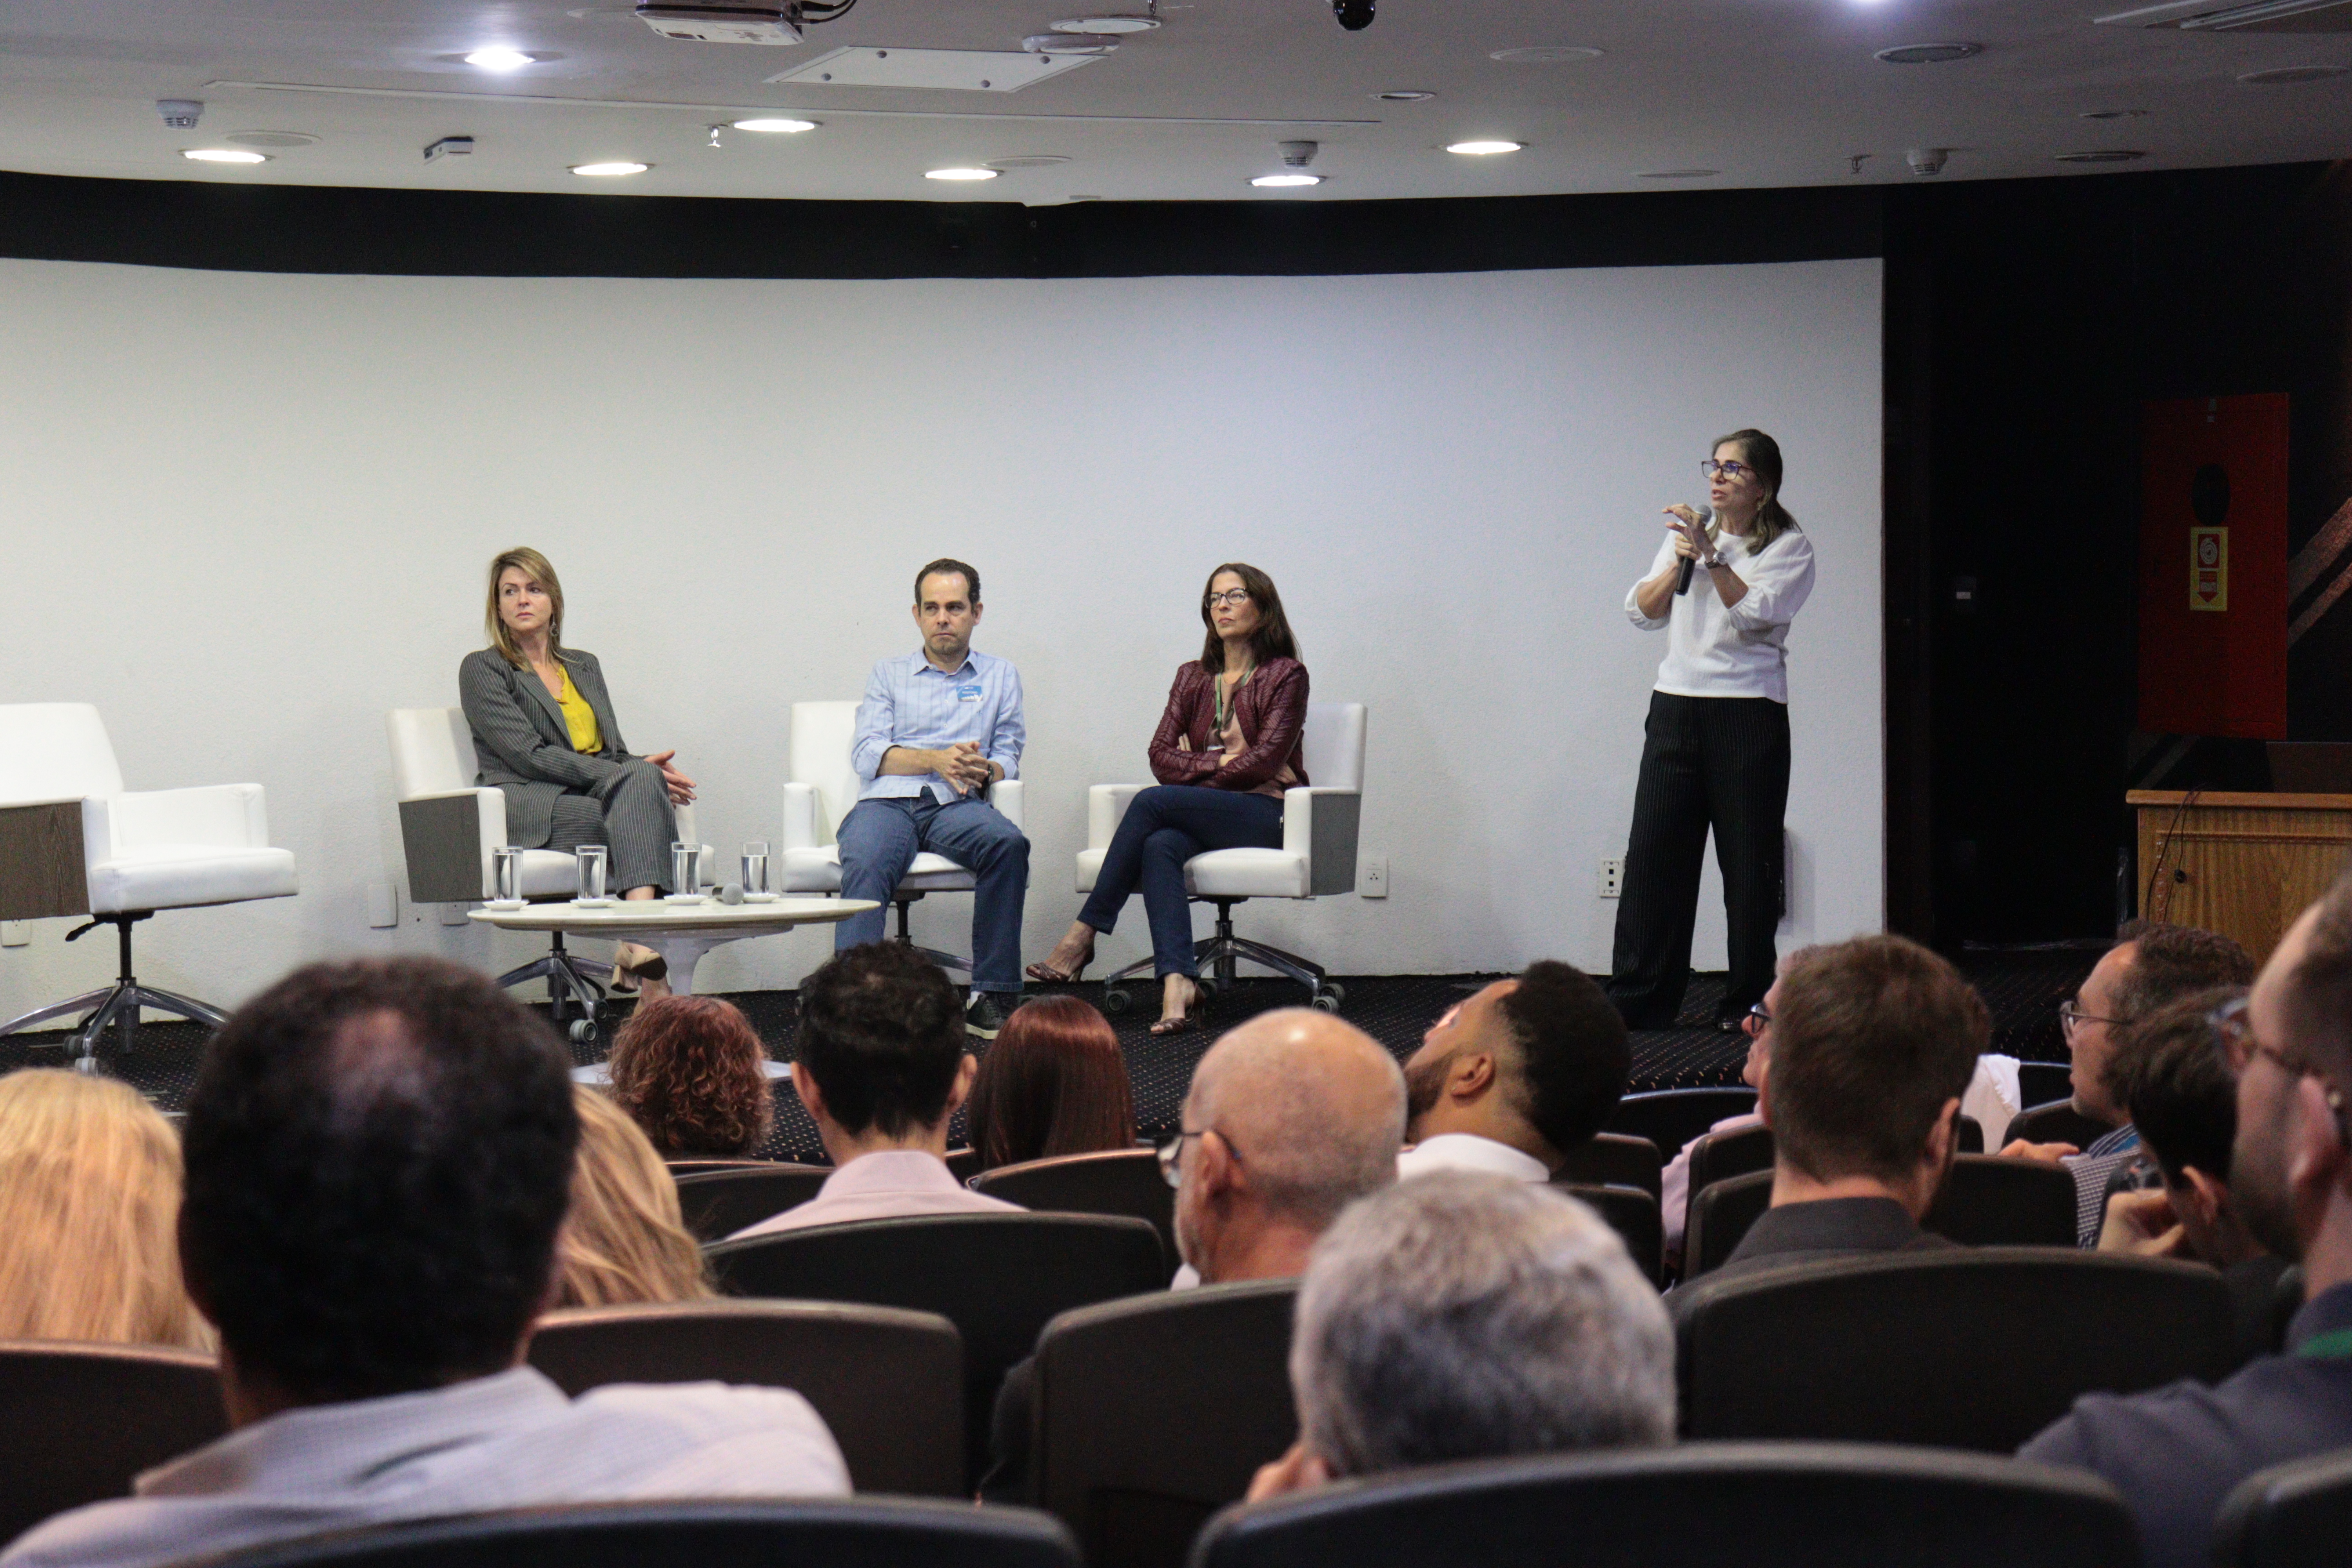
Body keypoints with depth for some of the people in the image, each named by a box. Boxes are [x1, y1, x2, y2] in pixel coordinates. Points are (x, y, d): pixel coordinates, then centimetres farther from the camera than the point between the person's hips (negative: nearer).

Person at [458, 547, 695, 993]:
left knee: (642, 778, -33)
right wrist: (634, 775, -14)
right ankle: (642, 945, -46)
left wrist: (645, 773, -7)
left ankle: (637, 946, -50)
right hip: (525, 803, -5)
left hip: (601, 796, 5)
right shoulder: (482, 669, 6)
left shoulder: (585, 667, 26)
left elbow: (615, 753, 20)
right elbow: (531, 756, -7)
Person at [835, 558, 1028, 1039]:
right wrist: (937, 759, -8)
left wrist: (983, 769, -10)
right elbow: (868, 754, 8)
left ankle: (991, 998, -31)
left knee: (1009, 843, -34)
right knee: (866, 862, -35)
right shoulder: (889, 675, 23)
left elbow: (1008, 757, 15)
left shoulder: (1000, 676, 25)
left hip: (957, 805, 1)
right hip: (887, 802, 0)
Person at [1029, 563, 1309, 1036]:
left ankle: (1083, 935, -24)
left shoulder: (1285, 676, 5)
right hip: (1199, 816, 4)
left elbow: (1267, 759, -8)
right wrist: (1224, 761, -7)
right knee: (1160, 846, -32)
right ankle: (1178, 985, -49)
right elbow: (1162, 756, 8)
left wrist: (1198, 770, -6)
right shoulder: (1193, 678, 21)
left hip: (1263, 815, -4)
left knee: (1151, 802, -27)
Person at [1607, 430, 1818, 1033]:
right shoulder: (1688, 532, 18)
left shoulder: (1790, 548, 2)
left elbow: (1757, 612, -14)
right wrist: (1677, 563, -2)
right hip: (1677, 706, 4)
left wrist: (1710, 555, -17)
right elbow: (1641, 612, 13)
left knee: (1748, 863, -2)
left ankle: (1749, 1003, 6)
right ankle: (1636, 999, 3)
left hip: (1750, 715, -4)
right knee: (1654, 852, -1)